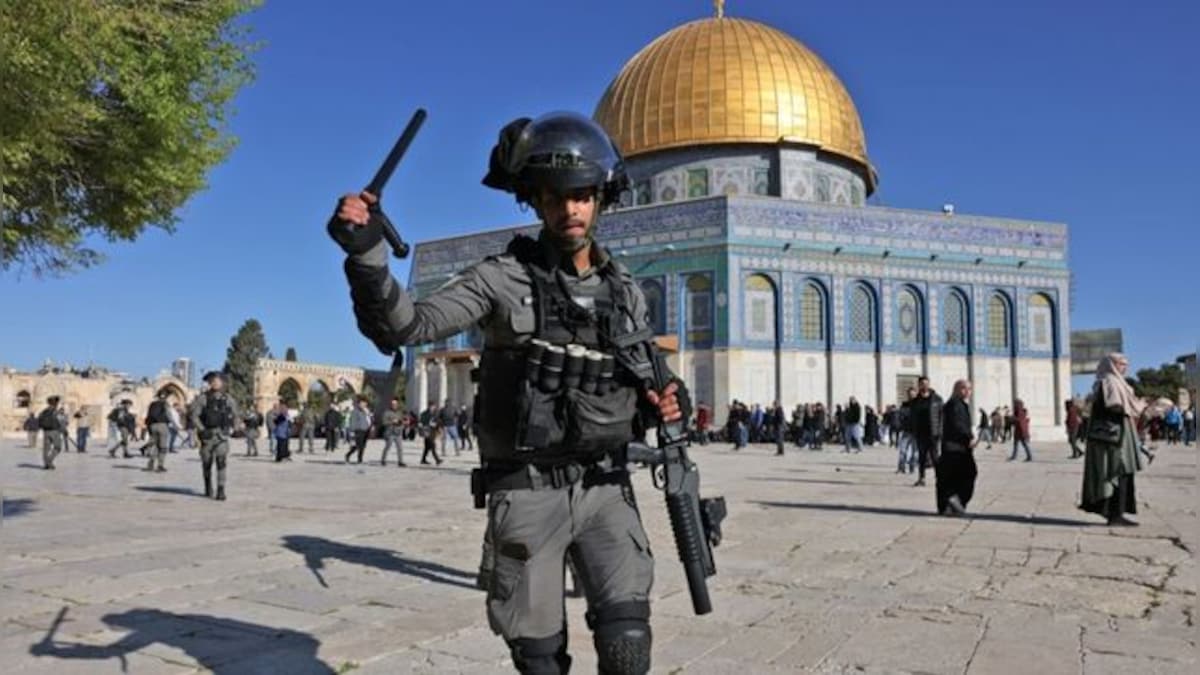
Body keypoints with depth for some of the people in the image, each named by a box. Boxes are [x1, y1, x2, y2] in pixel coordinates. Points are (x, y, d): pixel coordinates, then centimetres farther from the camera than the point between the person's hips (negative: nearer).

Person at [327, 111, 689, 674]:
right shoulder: (504, 279, -5)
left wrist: (665, 402, -4)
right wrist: (367, 252, -30)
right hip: (528, 493, -2)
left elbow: (643, 388, 19)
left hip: (605, 489, 3)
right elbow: (404, 327, -14)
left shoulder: (624, 291, 8)